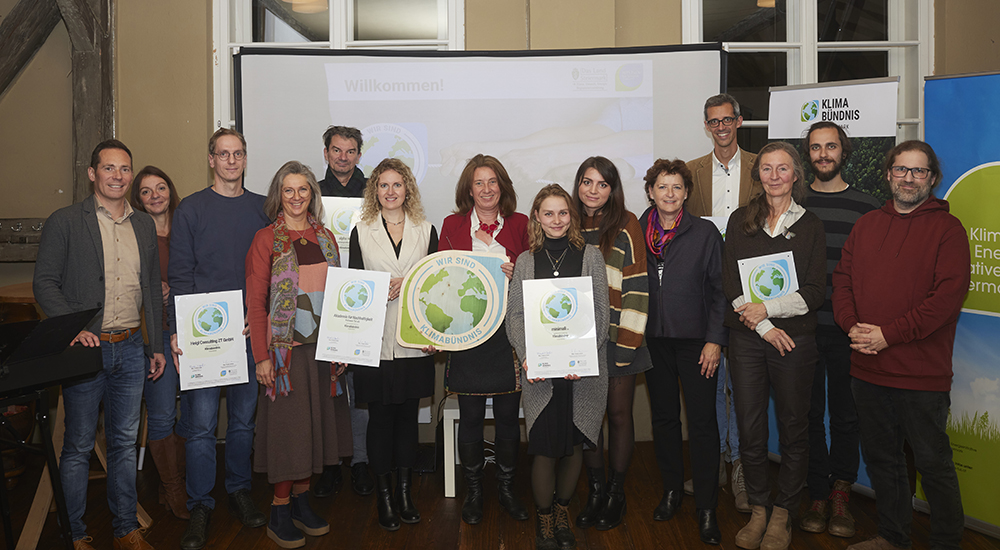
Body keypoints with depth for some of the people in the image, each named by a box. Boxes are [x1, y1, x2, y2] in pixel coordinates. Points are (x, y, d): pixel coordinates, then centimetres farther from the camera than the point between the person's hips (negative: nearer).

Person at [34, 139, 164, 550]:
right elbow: (44, 283, -6)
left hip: (130, 348, 4)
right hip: (86, 348, -4)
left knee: (125, 443, 12)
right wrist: (74, 329, -20)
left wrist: (158, 345, 14)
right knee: (78, 447, 5)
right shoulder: (65, 222, -3)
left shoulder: (144, 225, 12)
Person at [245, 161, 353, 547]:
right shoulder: (266, 240, -3)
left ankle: (301, 500, 24)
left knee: (316, 421, 10)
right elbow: (255, 302, -7)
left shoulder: (325, 237, 10)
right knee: (287, 423, 0)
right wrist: (261, 356, -12)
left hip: (323, 346, 5)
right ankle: (280, 512, 14)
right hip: (285, 346, -5)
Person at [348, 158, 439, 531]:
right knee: (380, 417, 5)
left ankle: (405, 493, 21)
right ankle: (383, 496, 17)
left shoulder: (426, 230, 8)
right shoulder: (361, 231, 5)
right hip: (376, 341, -1)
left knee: (408, 415, 8)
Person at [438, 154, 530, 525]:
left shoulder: (520, 224, 7)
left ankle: (506, 488, 25)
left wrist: (515, 274, -12)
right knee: (470, 417, 5)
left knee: (509, 415, 6)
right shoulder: (453, 225, 7)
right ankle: (473, 491, 23)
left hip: (510, 331, 0)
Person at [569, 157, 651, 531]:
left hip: (616, 336, -3)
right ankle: (595, 491, 22)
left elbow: (637, 285, -7)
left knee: (618, 413, 6)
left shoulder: (626, 226, -4)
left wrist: (628, 338, -13)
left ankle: (616, 494, 21)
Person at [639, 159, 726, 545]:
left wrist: (715, 340, -8)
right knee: (663, 417, 12)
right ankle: (671, 491, 29)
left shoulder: (705, 232, -2)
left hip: (696, 340, -3)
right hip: (653, 340, 3)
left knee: (702, 421, -1)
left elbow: (720, 289, -2)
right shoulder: (637, 233, 5)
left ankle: (706, 508, 9)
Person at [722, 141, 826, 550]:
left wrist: (767, 309, -14)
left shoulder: (810, 226, 5)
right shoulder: (740, 221, 7)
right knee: (749, 428, 5)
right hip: (746, 338, 1)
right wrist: (764, 328, -9)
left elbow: (813, 292, -1)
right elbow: (730, 283, 0)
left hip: (795, 338, 0)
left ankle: (782, 515, 21)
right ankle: (757, 511, 21)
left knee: (793, 428, 6)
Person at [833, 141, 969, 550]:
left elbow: (949, 294, -14)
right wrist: (853, 326, -7)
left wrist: (889, 335, -18)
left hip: (922, 373, -5)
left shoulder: (946, 228, -4)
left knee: (933, 462, 4)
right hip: (867, 368, 5)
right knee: (880, 458, 16)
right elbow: (842, 279, 11)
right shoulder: (867, 225, 13)